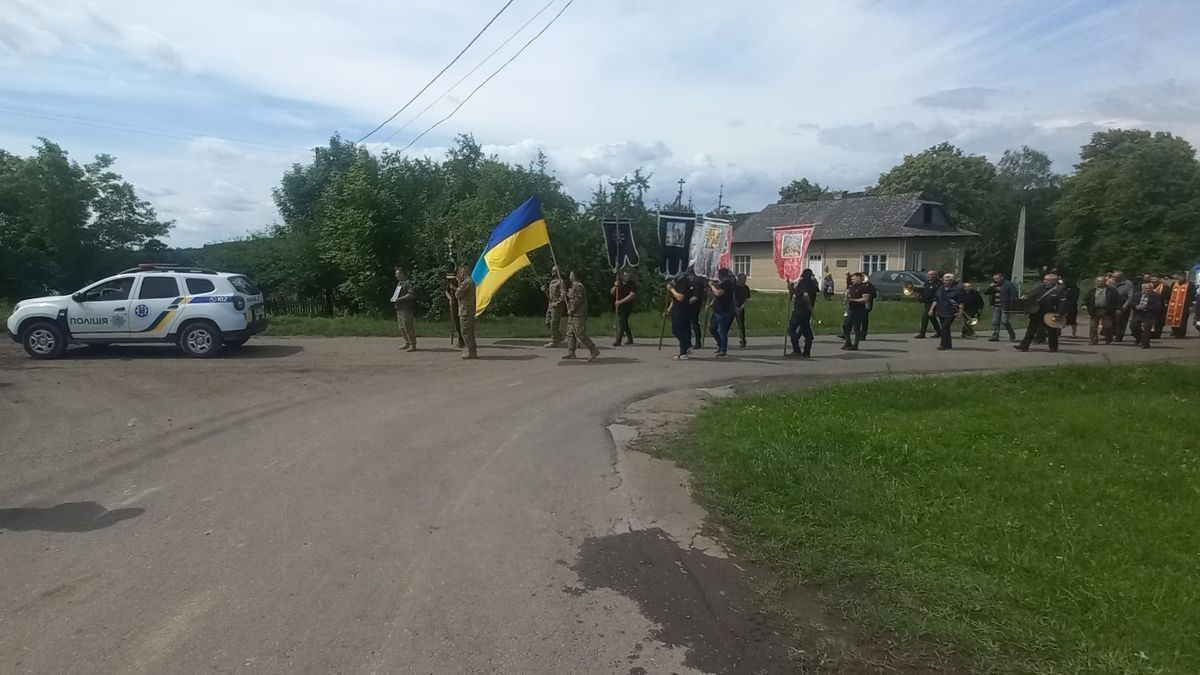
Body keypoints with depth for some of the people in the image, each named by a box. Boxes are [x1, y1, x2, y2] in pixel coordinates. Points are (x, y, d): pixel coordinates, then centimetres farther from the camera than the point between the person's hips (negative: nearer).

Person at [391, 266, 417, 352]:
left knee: (408, 327, -9)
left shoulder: (408, 283, -12)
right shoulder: (399, 283, 17)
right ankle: (407, 343, 23)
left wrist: (399, 299, -23)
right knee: (401, 327, 14)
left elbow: (411, 294, -22)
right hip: (399, 308, 10)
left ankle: (413, 345, -5)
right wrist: (394, 298, 10)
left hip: (406, 308, -10)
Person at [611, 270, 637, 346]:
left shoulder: (632, 284, -10)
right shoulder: (619, 283, 8)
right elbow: (612, 292, 6)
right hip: (619, 306, 6)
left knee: (621, 322, -14)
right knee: (624, 323, 14)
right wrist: (615, 287, -15)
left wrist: (621, 301, -26)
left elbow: (632, 295, -22)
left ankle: (618, 340, -16)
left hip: (627, 306, -6)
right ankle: (629, 339, 27)